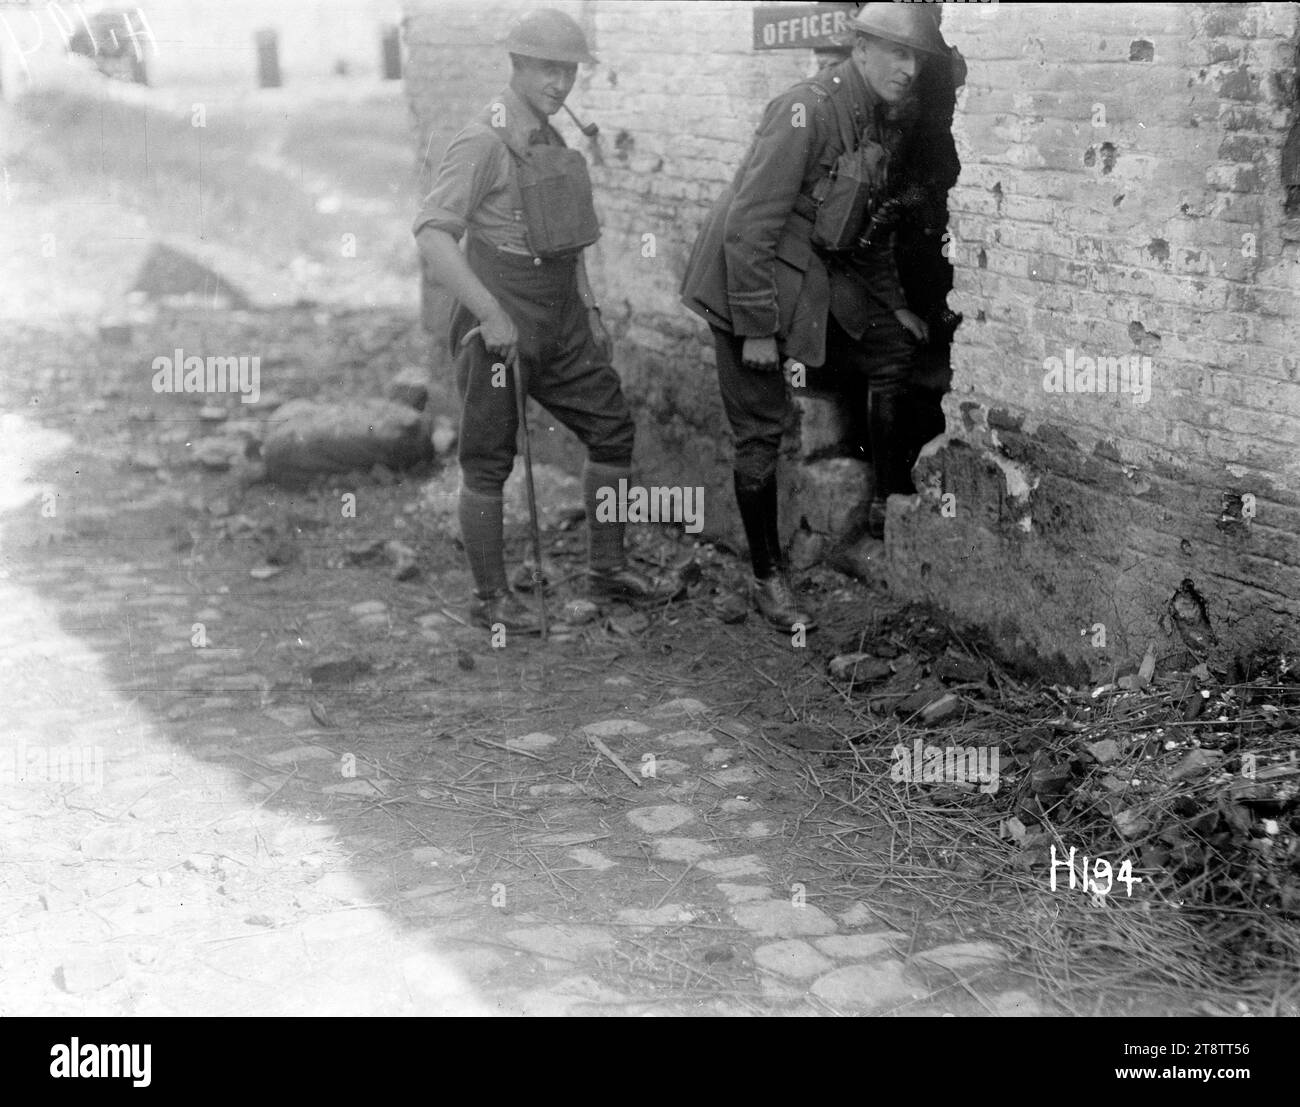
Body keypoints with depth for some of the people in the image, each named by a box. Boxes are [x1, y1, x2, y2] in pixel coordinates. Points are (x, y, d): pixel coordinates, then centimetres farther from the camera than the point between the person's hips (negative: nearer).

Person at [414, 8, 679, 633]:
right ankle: (491, 599, 13)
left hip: (561, 322, 9)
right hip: (498, 324, -8)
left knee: (612, 429, 11)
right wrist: (491, 314, -25)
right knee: (489, 461, 1)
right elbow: (432, 236, -22)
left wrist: (589, 309, 17)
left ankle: (608, 569, 25)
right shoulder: (484, 142, -14)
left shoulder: (552, 141, 12)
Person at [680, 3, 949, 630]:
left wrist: (894, 303, 19)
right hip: (749, 279, -8)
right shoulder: (808, 112, -22)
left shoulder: (884, 125, 6)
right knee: (761, 431, -4)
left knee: (894, 349, 5)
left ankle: (888, 505, 16)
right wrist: (756, 329, -24)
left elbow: (869, 225, 21)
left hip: (816, 275, 9)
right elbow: (750, 225, -24)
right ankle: (767, 581, 8)